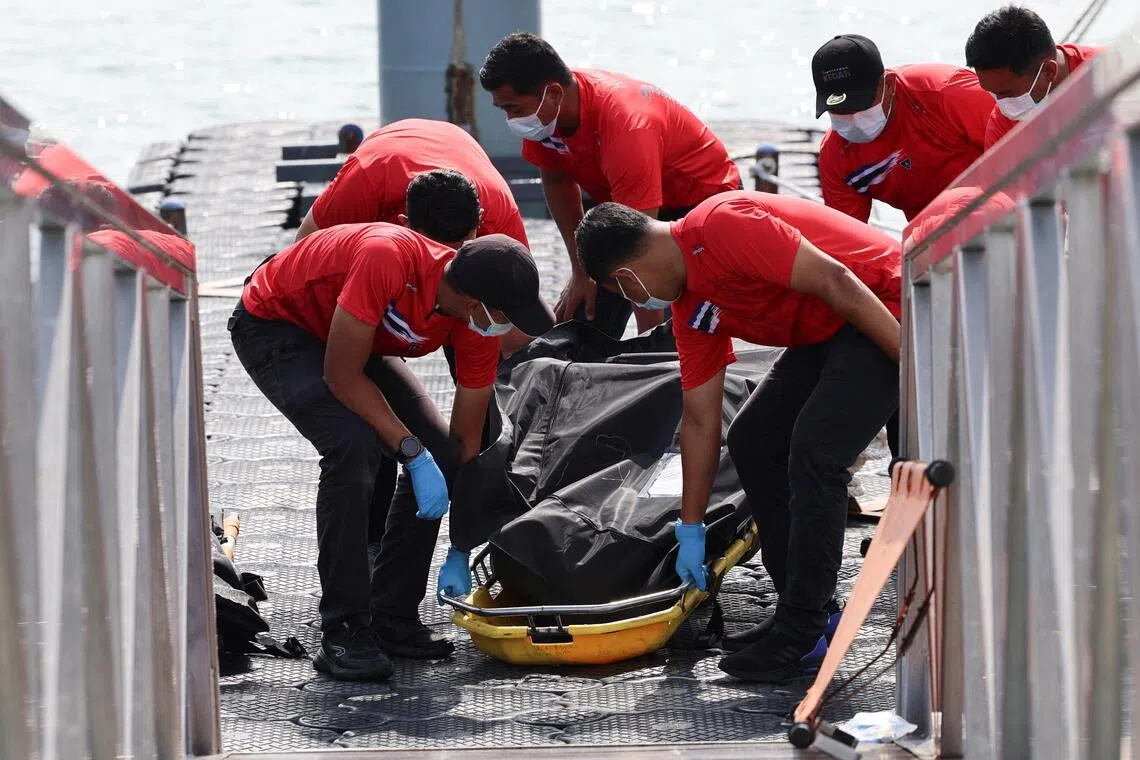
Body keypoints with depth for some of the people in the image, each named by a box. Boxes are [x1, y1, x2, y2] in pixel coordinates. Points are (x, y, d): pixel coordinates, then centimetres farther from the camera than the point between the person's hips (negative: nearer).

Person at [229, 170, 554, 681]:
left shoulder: (477, 320, -18)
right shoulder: (388, 257, -40)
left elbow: (467, 440, -8)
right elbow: (341, 376, -32)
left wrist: (460, 553, -4)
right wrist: (413, 451, -33)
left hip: (357, 338, 7)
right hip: (274, 325, -7)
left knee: (442, 453, -7)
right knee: (354, 444, -29)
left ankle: (393, 619, 2)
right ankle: (343, 633, -24)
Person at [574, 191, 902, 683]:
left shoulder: (722, 226, -23)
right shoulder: (690, 308, 7)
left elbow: (834, 281, -27)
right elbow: (700, 420, 14)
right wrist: (691, 531, 17)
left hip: (885, 312, -10)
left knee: (814, 451, -19)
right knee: (751, 441, 10)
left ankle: (805, 634, -12)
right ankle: (806, 610, 15)